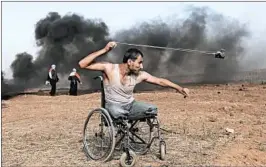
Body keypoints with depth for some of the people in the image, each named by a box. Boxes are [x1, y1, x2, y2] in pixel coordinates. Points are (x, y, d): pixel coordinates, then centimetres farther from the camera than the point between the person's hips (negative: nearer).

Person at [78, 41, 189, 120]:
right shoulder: (109, 68, -18)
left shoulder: (139, 75, -8)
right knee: (119, 113, -40)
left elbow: (160, 81, 0)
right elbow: (82, 64, -25)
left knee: (152, 109, -19)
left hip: (130, 105, 5)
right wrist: (104, 50, -30)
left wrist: (179, 88, -7)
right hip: (113, 105, -4)